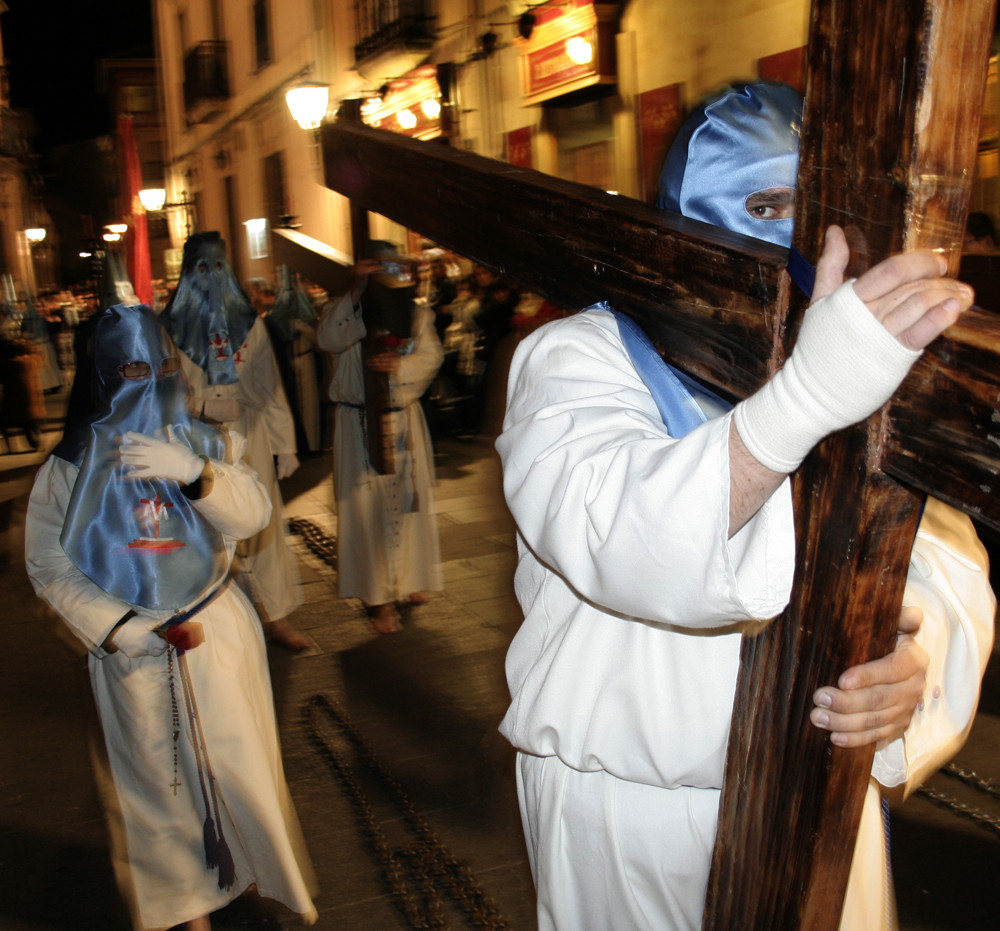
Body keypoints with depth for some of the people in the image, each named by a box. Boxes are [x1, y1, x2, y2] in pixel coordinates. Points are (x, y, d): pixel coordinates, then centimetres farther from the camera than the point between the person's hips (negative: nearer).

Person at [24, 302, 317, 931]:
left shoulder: (205, 444, -1)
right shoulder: (73, 464, -4)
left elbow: (253, 514, -17)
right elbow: (49, 567, -4)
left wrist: (193, 472, -36)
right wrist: (123, 630, -14)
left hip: (217, 634, 1)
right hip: (132, 649, 0)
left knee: (238, 761, 10)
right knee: (159, 777, 12)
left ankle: (256, 867, 35)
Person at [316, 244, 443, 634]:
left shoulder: (416, 313, 10)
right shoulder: (343, 310, 3)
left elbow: (431, 355, -1)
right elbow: (329, 340, -17)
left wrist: (399, 364, -19)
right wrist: (357, 292, -22)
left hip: (404, 419, 3)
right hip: (358, 422, -2)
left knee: (409, 499, 6)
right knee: (367, 504, -3)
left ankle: (408, 580, 21)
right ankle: (379, 595, 3)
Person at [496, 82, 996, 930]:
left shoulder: (866, 360, 4)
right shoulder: (578, 356, -13)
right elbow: (613, 539, -32)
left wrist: (922, 651, -27)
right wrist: (806, 398, -45)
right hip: (632, 803, -4)